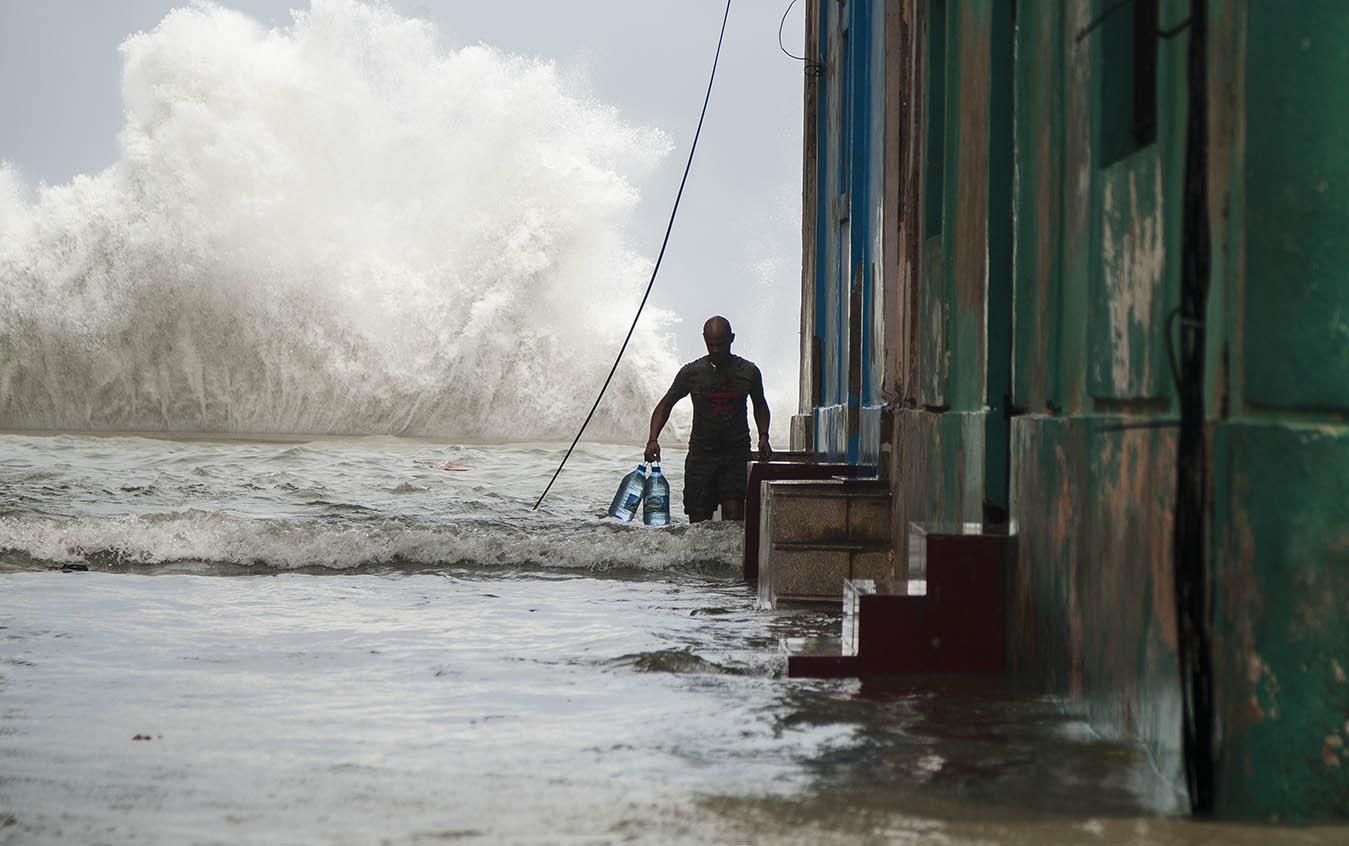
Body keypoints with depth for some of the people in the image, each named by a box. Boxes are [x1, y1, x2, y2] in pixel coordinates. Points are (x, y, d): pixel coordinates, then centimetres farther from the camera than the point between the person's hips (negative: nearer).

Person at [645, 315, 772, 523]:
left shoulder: (748, 372, 4)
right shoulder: (691, 372, 1)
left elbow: (760, 406, 21)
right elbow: (665, 405, 9)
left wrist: (763, 437, 6)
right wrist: (653, 439, -5)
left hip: (736, 453, 0)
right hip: (701, 453, 0)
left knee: (733, 513, -17)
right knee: (698, 521, -3)